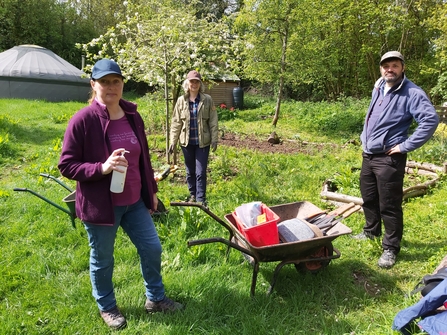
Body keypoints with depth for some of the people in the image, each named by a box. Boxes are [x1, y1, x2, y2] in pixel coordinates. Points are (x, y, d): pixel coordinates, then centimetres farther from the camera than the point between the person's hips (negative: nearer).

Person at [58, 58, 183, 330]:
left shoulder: (133, 117, 2)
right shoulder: (83, 120, -16)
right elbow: (66, 166, -14)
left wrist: (151, 190, 16)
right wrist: (102, 167, -29)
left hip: (134, 201, 6)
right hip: (100, 204, -5)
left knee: (152, 248, 13)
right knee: (102, 260, 13)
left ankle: (155, 298, 36)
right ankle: (107, 308, 38)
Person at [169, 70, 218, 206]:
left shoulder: (207, 100, -3)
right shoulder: (181, 100, 1)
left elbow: (213, 121, -2)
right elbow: (176, 122, 4)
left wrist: (214, 139, -6)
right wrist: (173, 141, 1)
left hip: (202, 142, -2)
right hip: (187, 142, 2)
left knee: (201, 172, -2)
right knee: (190, 171, 14)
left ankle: (201, 199, 7)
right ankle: (192, 195, 29)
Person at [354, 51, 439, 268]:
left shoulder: (412, 93, -14)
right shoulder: (378, 88, 11)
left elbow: (430, 119, -24)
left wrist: (406, 146, -22)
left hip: (389, 159, -8)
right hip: (368, 155, 8)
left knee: (389, 206, 0)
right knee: (369, 198, 21)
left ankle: (390, 248, 13)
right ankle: (371, 231, 42)